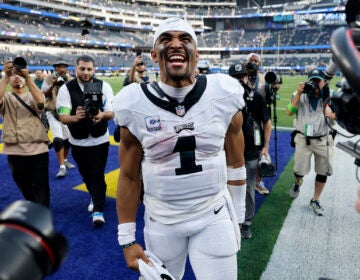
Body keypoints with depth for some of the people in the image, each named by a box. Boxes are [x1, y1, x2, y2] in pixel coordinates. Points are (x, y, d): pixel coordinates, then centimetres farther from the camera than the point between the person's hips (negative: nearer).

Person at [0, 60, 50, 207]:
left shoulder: (32, 96, 9)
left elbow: (40, 100, -17)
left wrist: (27, 76, -24)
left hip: (38, 149, -1)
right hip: (15, 151, 2)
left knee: (41, 187, 1)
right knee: (25, 187, 17)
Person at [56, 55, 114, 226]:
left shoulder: (103, 86, -8)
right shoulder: (66, 89, -9)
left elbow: (111, 112, -11)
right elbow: (63, 117, -14)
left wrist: (101, 115, -35)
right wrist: (75, 117, -37)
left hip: (99, 140, -2)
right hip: (78, 141, 2)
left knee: (97, 175, -3)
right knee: (86, 174, 18)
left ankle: (98, 210, 7)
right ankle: (96, 198, 43)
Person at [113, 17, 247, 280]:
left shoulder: (224, 96, -10)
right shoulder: (135, 106, -11)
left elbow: (235, 164, 2)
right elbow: (129, 176, -2)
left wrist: (237, 218, 9)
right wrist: (127, 239, 1)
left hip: (215, 217, 0)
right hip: (161, 221, 1)